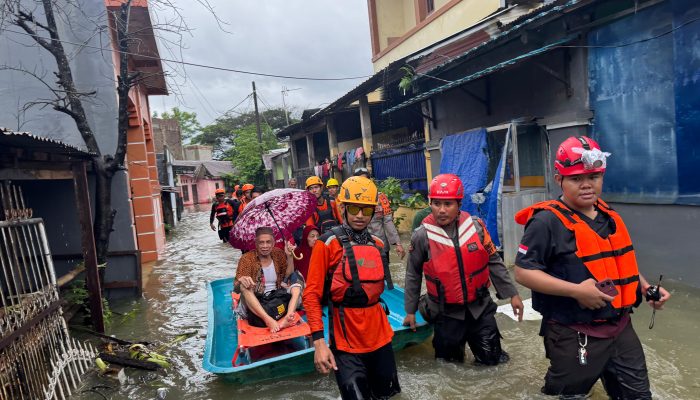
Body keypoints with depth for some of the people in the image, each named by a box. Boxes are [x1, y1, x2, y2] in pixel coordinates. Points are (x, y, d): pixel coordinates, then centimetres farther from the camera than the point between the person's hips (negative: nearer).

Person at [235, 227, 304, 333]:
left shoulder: (278, 253, 4)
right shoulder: (246, 258, -7)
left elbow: (289, 276, -2)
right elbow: (236, 288, -12)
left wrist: (289, 256, -14)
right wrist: (241, 281, -36)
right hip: (255, 302, -3)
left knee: (298, 283, -16)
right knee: (245, 287, -30)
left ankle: (288, 317, -43)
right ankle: (268, 320, -46)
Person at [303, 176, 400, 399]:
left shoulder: (377, 244, 8)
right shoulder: (328, 244, -10)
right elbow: (311, 295, -12)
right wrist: (318, 342, -17)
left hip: (379, 333, 6)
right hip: (346, 338, -6)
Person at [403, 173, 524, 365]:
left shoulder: (476, 226, -9)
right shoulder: (422, 236, -13)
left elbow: (494, 262, 3)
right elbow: (413, 275, 0)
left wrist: (512, 293, 4)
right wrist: (410, 310, 5)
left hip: (479, 307, 2)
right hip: (446, 312, -1)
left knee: (491, 358, 10)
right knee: (449, 359, 13)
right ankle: (454, 341, 43)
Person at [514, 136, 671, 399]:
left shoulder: (610, 217, 7)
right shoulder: (547, 221, -19)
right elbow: (523, 272, -22)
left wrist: (646, 288, 6)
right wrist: (576, 290, -27)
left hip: (620, 328, 8)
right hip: (574, 336, -7)